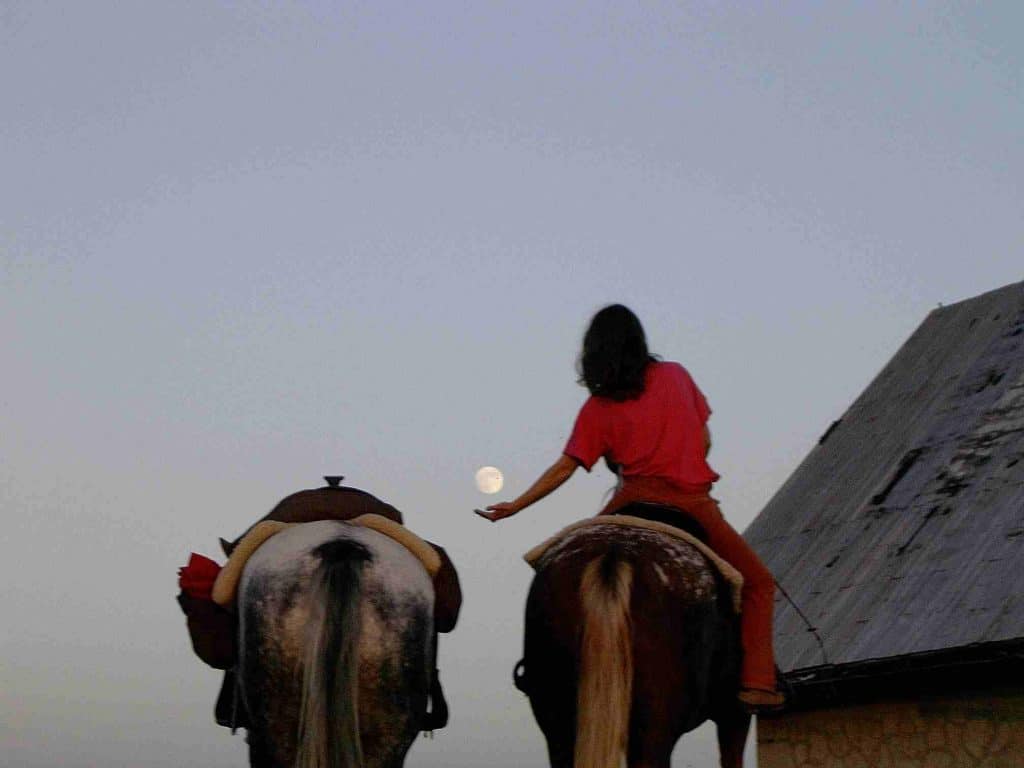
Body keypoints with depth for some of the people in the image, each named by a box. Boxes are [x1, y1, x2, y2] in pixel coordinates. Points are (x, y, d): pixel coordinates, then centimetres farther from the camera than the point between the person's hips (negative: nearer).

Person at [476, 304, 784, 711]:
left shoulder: (597, 407, 5)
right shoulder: (676, 375, 7)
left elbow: (565, 467, 3)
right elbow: (704, 440, 9)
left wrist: (515, 506, 11)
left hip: (634, 502, 0)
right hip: (695, 504, 0)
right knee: (757, 582, 12)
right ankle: (757, 682, -2)